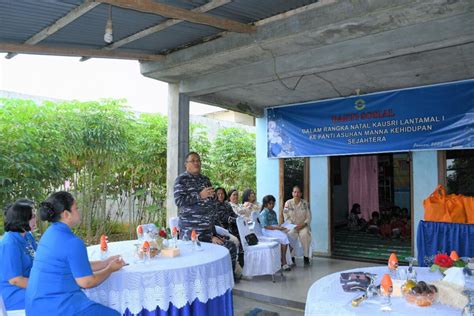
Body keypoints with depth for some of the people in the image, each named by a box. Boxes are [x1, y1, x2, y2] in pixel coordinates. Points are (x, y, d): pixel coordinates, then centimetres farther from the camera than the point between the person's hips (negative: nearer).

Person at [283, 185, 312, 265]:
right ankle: (291, 256, -19)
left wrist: (303, 224, -14)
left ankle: (306, 256, -17)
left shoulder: (305, 203, 3)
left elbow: (308, 217, 3)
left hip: (303, 225, 0)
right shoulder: (288, 203, 2)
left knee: (304, 234, -32)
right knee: (291, 234, -32)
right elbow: (287, 217, -1)